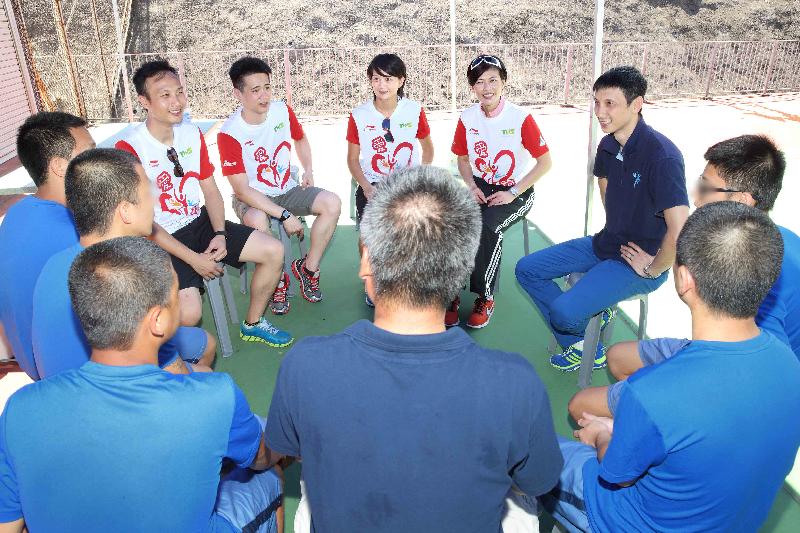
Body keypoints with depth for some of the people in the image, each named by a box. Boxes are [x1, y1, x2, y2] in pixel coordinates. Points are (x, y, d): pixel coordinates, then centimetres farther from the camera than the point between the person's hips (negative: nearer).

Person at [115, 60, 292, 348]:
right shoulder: (129, 148, -18)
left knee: (273, 251, -5)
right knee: (189, 313, -29)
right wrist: (193, 259, -19)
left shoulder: (193, 133, 2)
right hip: (161, 239, -6)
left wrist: (220, 235, -8)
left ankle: (252, 324, 18)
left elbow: (210, 190, 8)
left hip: (199, 222, 7)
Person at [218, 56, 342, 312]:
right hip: (251, 197, -5)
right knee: (257, 221, -39)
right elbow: (241, 189, -22)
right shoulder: (229, 134, -21)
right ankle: (278, 279, -12)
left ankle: (308, 267, -3)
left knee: (332, 203, -19)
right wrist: (284, 215, -28)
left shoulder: (282, 111, -5)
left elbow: (300, 139, 19)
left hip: (287, 189, 5)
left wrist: (308, 170, 2)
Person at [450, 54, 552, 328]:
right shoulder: (467, 118, 2)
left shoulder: (521, 118, -11)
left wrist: (512, 193, -14)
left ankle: (484, 296, -12)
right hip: (480, 187, 4)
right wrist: (472, 186, -5)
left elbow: (545, 162, -8)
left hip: (515, 193, -3)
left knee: (486, 226, -32)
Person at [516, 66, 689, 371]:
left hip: (641, 259, -8)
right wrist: (614, 229, 16)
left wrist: (653, 270, -17)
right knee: (527, 269, 3)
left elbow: (680, 232, -31)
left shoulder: (662, 156, -26)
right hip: (606, 242, 8)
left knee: (563, 311, -26)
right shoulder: (608, 145, 0)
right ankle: (581, 347, 10)